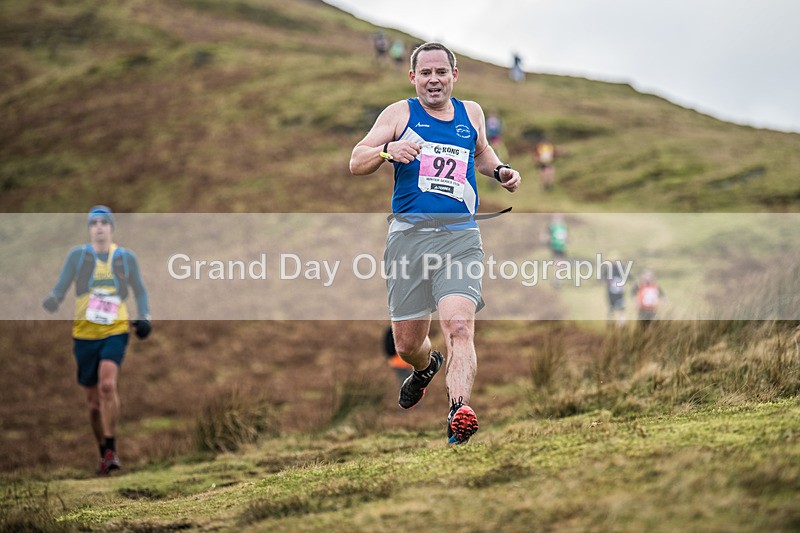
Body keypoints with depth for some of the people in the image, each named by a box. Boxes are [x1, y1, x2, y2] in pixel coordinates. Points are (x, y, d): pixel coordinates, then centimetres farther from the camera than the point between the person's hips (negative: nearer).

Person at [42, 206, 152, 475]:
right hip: (85, 333, 1)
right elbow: (60, 289, 3)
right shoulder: (77, 255, 4)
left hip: (115, 332, -1)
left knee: (107, 384, -24)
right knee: (93, 398, 5)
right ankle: (104, 453, 22)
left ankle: (111, 449, -18)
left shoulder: (126, 258, 6)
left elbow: (140, 291, 18)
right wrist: (52, 302, -19)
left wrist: (144, 317, 3)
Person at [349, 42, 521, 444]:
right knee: (407, 343, 9)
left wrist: (500, 170, 16)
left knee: (459, 325, -23)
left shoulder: (471, 114, 16)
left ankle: (459, 411, -34)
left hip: (459, 236, 0)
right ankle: (426, 368, 45)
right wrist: (388, 150, -23)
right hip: (409, 234, 0)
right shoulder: (399, 114, 6)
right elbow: (355, 163, -2)